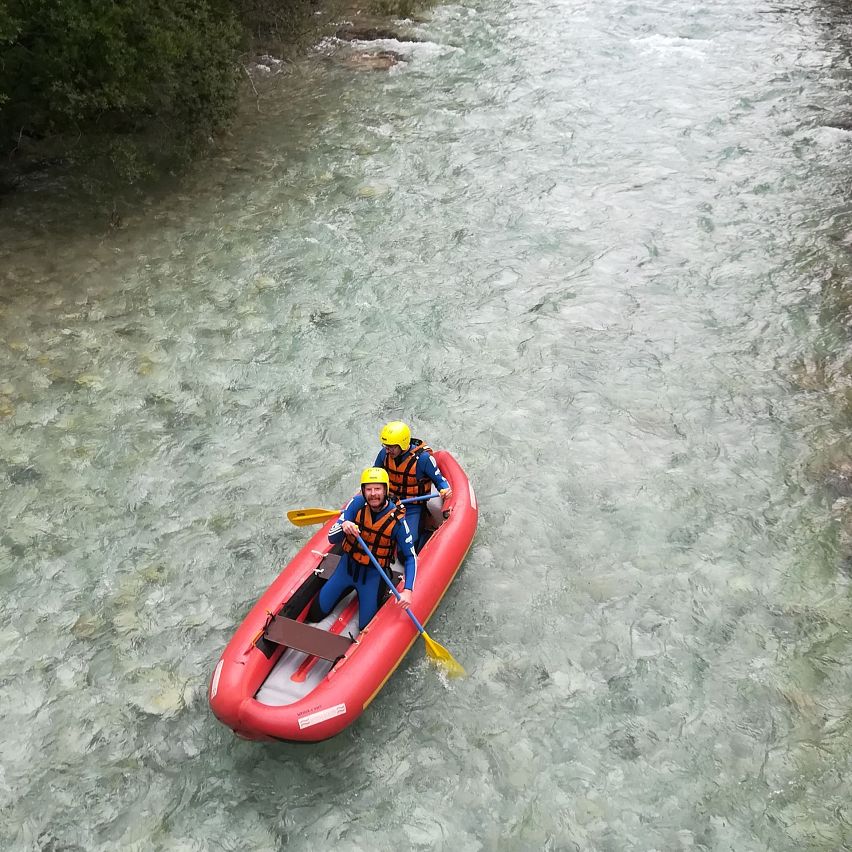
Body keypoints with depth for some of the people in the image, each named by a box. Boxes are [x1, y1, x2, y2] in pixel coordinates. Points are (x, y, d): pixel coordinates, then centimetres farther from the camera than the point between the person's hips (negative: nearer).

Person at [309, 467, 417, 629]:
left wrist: (408, 590, -28)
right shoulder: (357, 503, -16)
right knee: (315, 614, 7)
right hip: (348, 566, 3)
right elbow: (332, 538, -16)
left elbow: (410, 557, -14)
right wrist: (343, 527, -40)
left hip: (373, 574, -2)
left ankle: (381, 595, 28)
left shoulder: (397, 520, -22)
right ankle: (350, 588, 29)